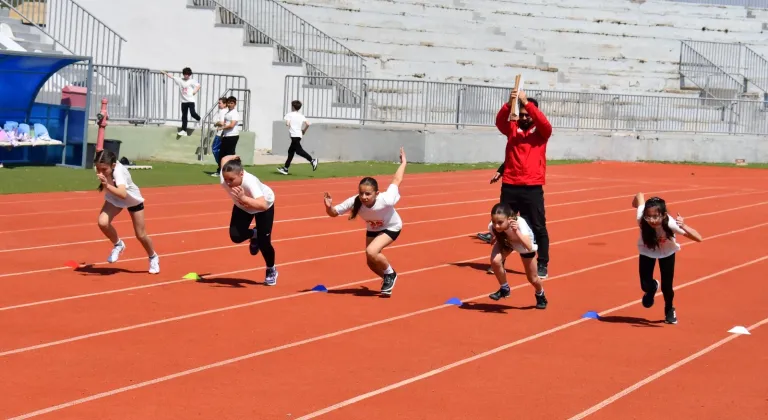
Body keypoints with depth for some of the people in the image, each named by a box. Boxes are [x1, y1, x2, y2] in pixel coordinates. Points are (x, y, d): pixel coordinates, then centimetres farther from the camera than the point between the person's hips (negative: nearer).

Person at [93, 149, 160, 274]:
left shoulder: (119, 172, -46)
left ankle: (153, 257, 37)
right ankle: (118, 245, 6)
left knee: (141, 235, 6)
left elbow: (123, 194, -64)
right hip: (114, 199, 4)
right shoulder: (101, 166, -29)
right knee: (103, 222, -23)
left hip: (133, 199, -4)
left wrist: (107, 186, -76)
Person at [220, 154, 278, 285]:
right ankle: (254, 234, 24)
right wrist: (233, 158, 11)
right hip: (242, 206, 4)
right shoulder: (224, 180, -35)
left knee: (264, 242, -6)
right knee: (236, 236, -14)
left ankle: (271, 271, 26)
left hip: (264, 202, -4)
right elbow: (224, 159, -12)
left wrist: (244, 198, -77)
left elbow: (263, 205, -62)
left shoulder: (250, 182, -48)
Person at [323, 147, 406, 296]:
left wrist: (403, 162, -6)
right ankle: (388, 281, 40)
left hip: (391, 228, -5)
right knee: (371, 263, 8)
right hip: (373, 229, 5)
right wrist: (329, 207, -44)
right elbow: (334, 213, -20)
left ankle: (390, 274, 1)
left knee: (371, 252, -26)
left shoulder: (386, 200, -41)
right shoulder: (354, 202, -34)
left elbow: (396, 180, -23)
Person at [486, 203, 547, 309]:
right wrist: (496, 238, -20)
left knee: (532, 278, 9)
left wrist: (516, 231, -63)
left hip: (526, 245, -2)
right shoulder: (492, 226, -35)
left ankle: (540, 295, 45)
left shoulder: (520, 223, -46)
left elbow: (529, 247, -58)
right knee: (495, 261, -27)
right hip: (506, 241, 2)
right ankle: (504, 289, 1)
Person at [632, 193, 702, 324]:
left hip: (667, 253, -1)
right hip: (647, 251, 1)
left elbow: (698, 238, -49)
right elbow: (640, 195, -21)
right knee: (646, 285, -5)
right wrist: (636, 204, 2)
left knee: (667, 286, -4)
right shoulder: (642, 219, -40)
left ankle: (669, 311, 31)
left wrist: (683, 226, -66)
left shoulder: (670, 224, -44)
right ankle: (652, 287, 37)